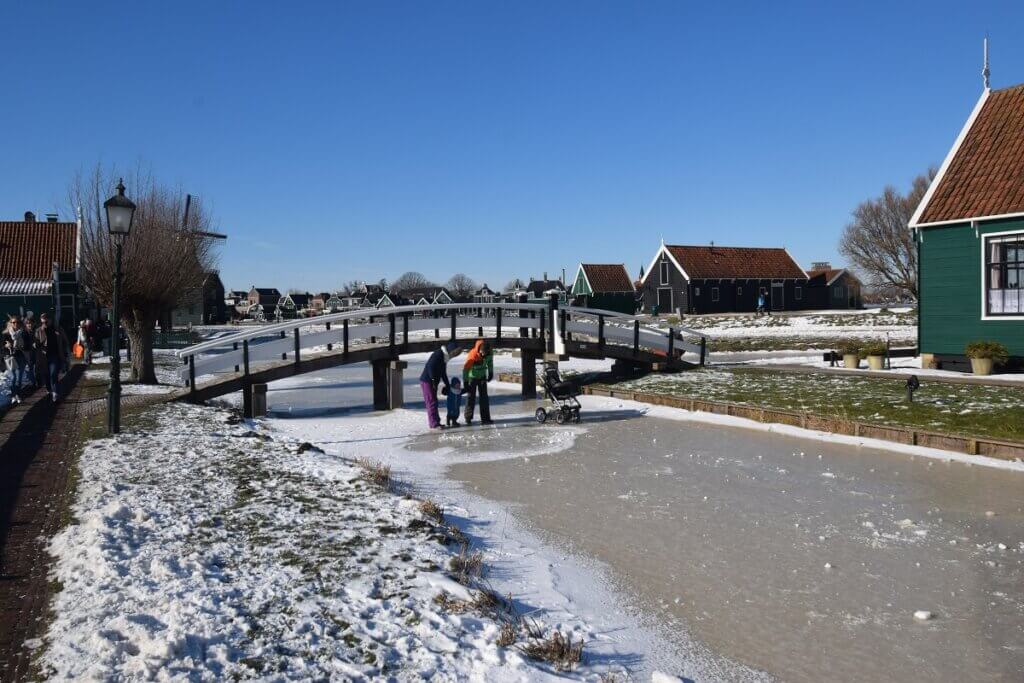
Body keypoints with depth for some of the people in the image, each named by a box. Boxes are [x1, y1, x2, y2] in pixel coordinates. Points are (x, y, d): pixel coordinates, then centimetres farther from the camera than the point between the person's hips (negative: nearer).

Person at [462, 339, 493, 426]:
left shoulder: (489, 354, -16)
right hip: (472, 377, -4)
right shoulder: (473, 355, -31)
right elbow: (465, 368, -25)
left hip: (482, 377, 4)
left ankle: (485, 418, 2)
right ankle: (468, 418, 6)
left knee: (484, 397, 0)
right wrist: (465, 382, -23)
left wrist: (491, 373, 14)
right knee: (470, 398, -2)